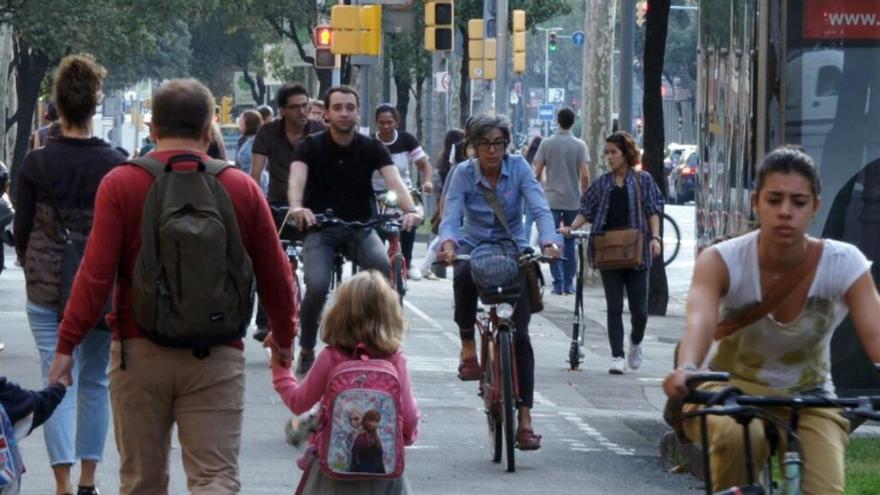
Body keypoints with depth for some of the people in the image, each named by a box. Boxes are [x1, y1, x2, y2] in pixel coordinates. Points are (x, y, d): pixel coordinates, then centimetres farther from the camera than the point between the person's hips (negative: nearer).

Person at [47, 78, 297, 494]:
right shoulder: (242, 188, 2)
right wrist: (284, 338, 23)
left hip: (139, 351, 0)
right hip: (217, 358, 0)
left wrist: (68, 343, -3)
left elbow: (96, 273, -9)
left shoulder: (120, 184, -2)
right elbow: (275, 276, 7)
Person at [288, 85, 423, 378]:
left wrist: (410, 210, -37)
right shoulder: (311, 147, -5)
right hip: (319, 228, -1)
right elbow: (297, 179, -23)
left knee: (384, 269, -28)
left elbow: (395, 181, -15)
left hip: (360, 228, 1)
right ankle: (306, 351, -1)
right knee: (317, 287, -26)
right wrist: (297, 208, -46)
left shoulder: (372, 148, 0)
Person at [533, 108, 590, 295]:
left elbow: (537, 173, -2)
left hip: (552, 200, -1)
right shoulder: (579, 145, -4)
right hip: (573, 201, 1)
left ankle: (558, 283, -6)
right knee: (570, 242, 11)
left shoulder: (547, 144, -3)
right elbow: (585, 176, -9)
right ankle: (569, 283, 10)